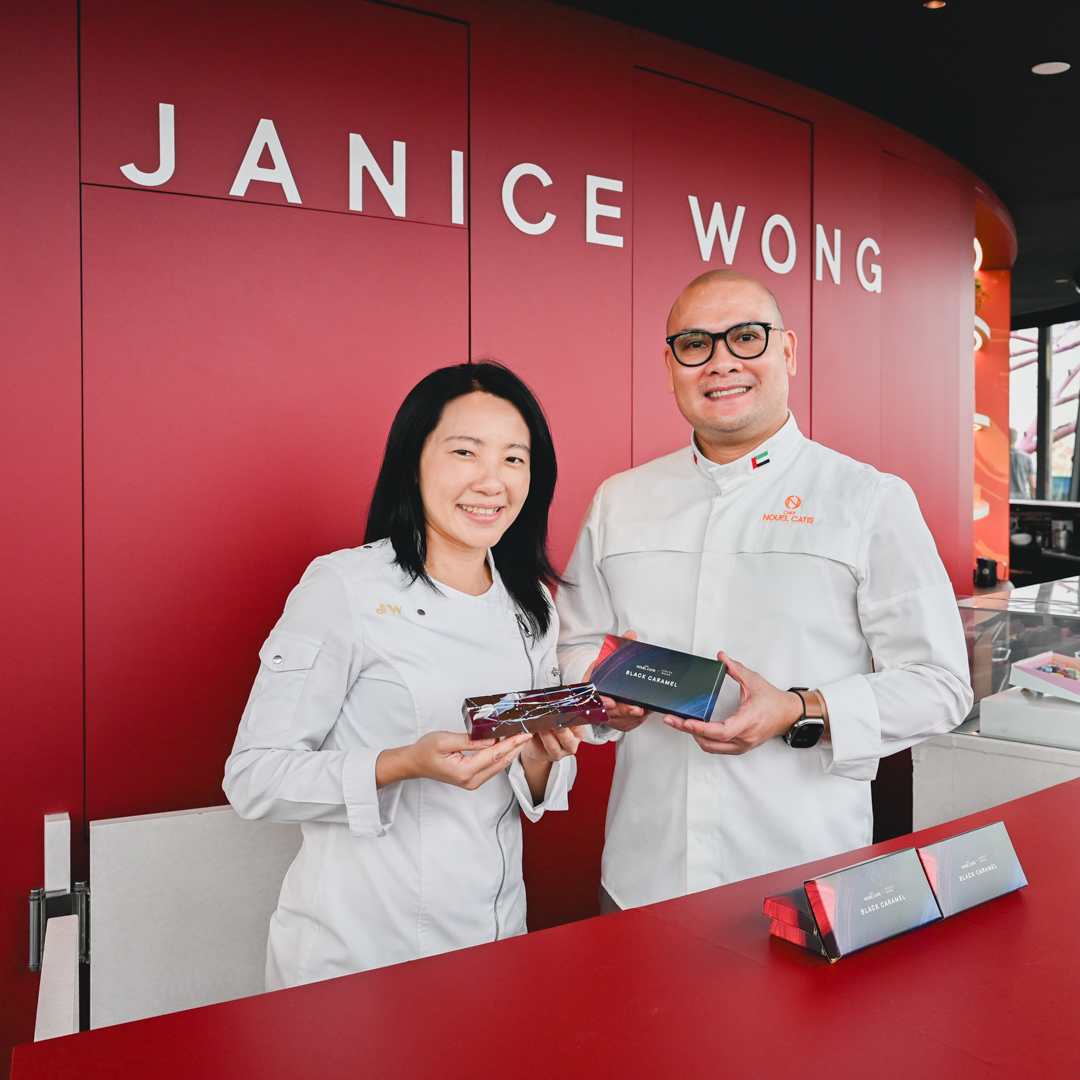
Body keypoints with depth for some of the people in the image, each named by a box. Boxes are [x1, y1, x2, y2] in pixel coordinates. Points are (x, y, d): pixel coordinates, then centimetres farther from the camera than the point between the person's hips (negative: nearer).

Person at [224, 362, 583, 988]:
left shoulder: (533, 606, 4)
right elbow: (253, 778, -15)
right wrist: (404, 765, -29)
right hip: (357, 952, -5)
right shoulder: (343, 587, -14)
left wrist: (540, 759, -11)